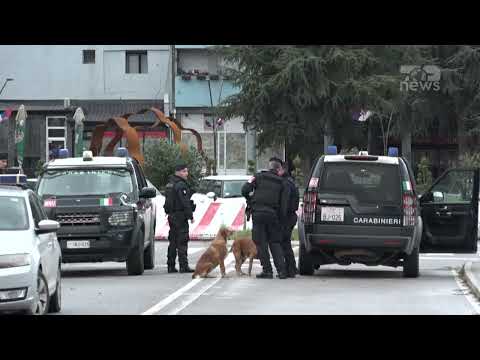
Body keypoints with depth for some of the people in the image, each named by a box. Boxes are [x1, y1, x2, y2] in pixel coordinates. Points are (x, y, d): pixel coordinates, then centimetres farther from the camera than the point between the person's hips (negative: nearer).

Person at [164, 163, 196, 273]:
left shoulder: (170, 184, 17)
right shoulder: (181, 185, -14)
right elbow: (185, 203, -19)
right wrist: (190, 216, -14)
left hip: (171, 215, 10)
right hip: (180, 216, -10)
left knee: (173, 241, 13)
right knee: (182, 241, -9)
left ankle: (171, 266, 15)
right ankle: (183, 266, -12)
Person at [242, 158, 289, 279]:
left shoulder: (259, 177, 6)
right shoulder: (282, 183, 10)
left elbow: (245, 190, -2)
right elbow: (283, 204, 4)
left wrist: (250, 200, 17)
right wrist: (282, 219, 9)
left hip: (258, 213, -2)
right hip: (273, 215, 2)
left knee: (261, 243, 2)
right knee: (275, 243, 11)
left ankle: (267, 270, -1)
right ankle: (281, 270, 4)